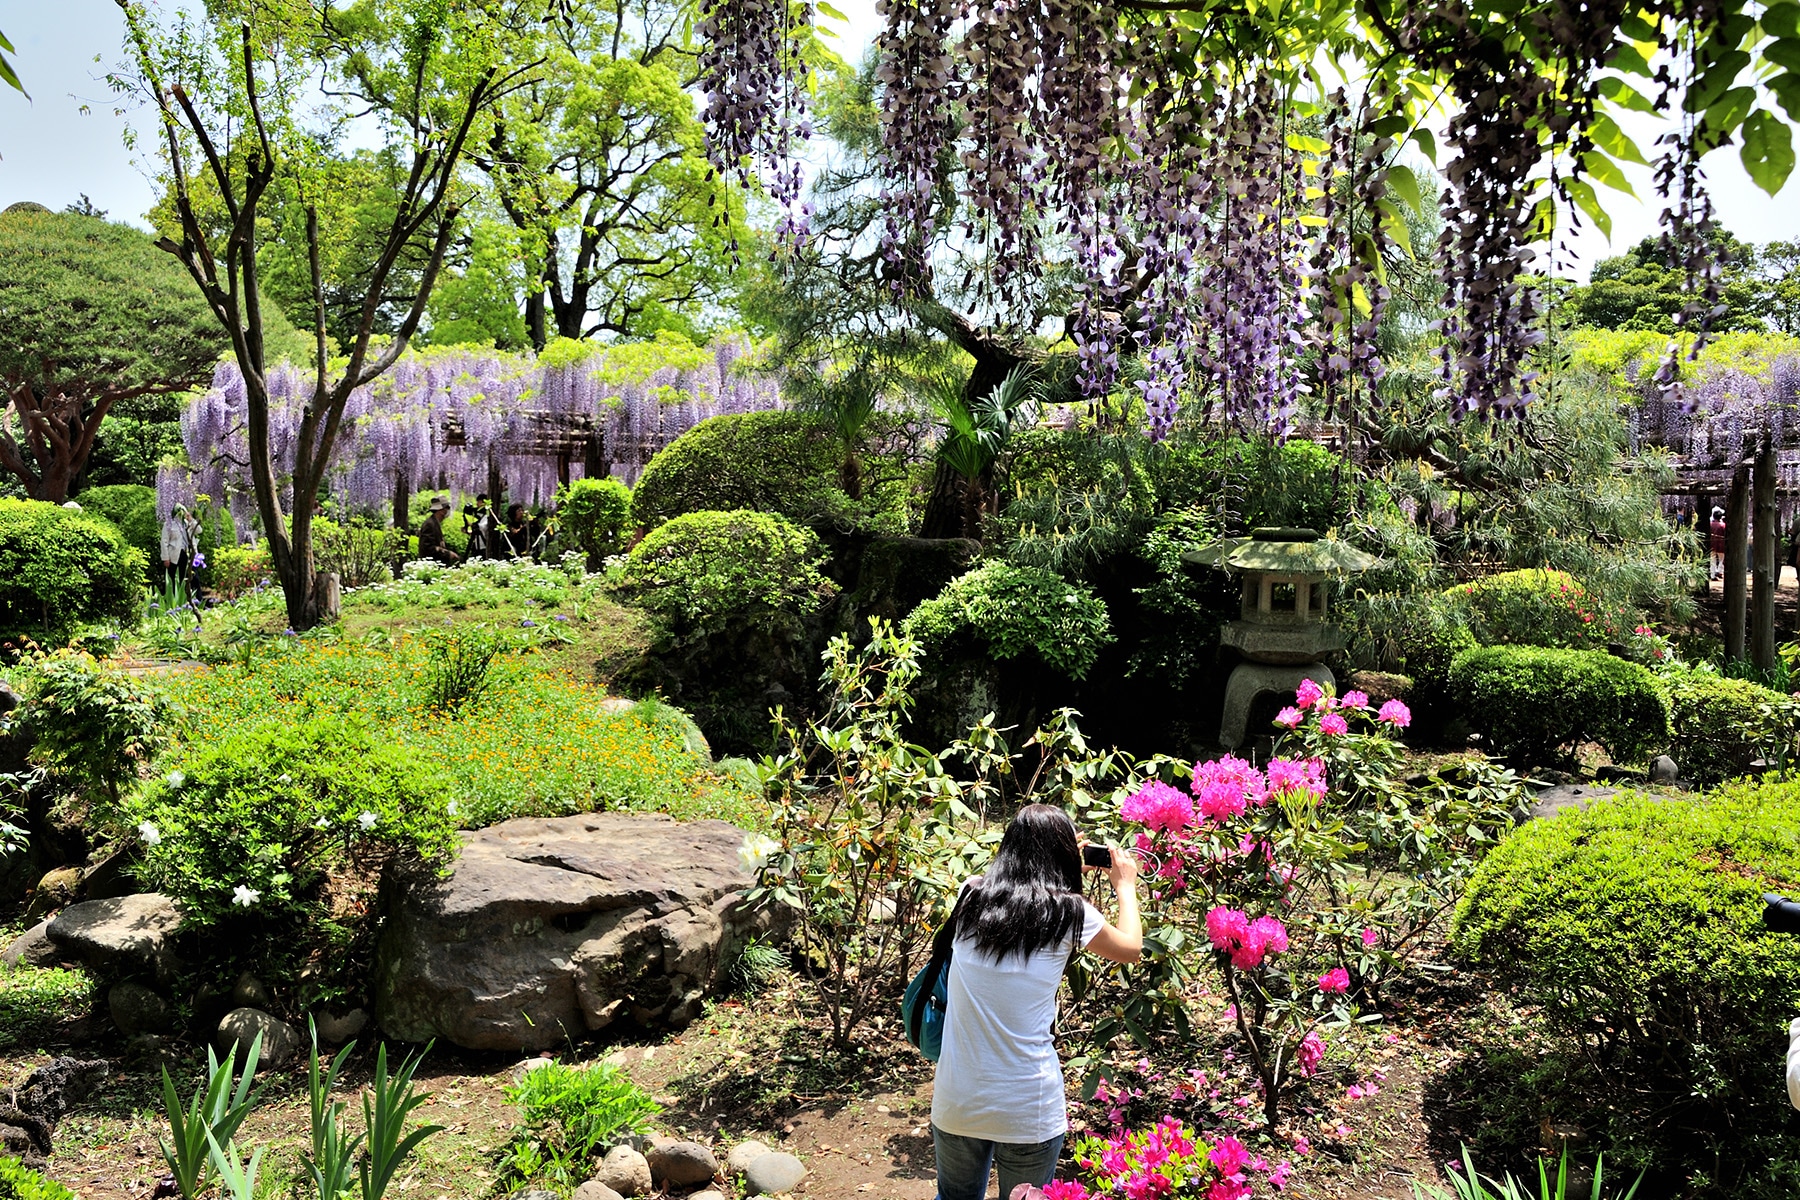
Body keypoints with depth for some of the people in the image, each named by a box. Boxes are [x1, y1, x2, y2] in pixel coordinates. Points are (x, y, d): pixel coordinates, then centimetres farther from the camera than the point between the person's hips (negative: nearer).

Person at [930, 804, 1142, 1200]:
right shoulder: (1069, 911, -10)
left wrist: (1066, 858, 30)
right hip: (1027, 1114, -3)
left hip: (955, 1104, 3)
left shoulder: (971, 895, -1)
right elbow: (1130, 948, 10)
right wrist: (1126, 885, 25)